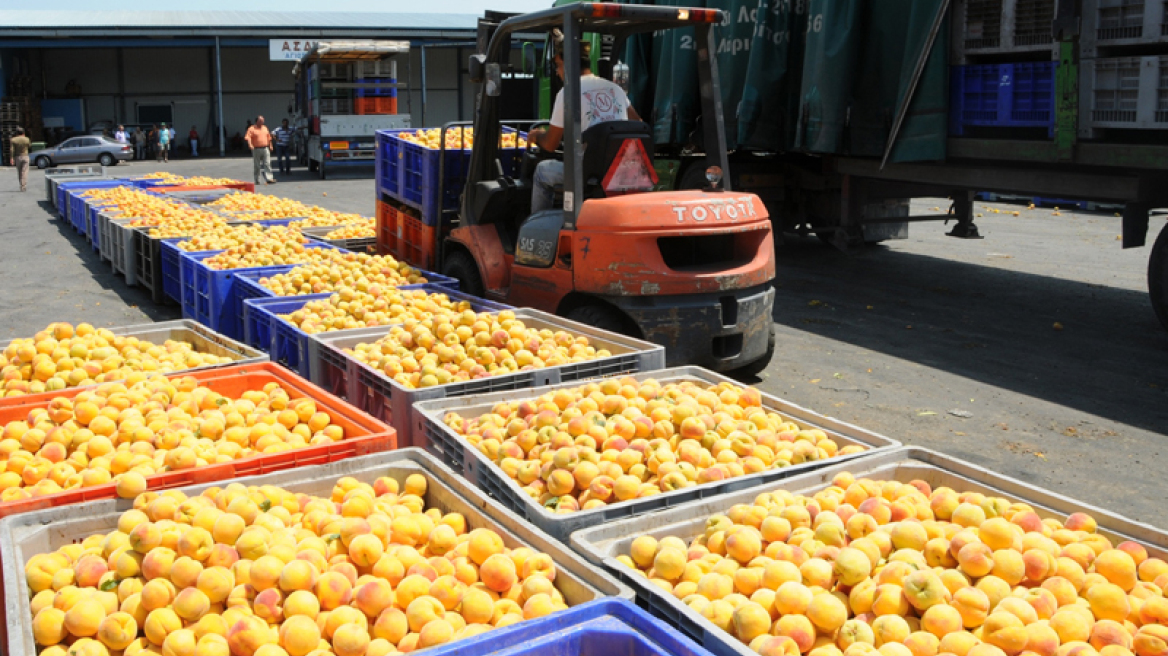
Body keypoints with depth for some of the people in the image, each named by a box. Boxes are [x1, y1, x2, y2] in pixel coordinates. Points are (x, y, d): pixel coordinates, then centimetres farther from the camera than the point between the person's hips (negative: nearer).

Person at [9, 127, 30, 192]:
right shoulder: (26, 139, -4)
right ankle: (24, 187, -12)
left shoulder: (13, 140, -3)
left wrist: (12, 158, -9)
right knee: (24, 172, -4)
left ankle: (21, 185, 20)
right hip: (25, 157, -1)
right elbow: (30, 146, 14)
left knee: (19, 173, 14)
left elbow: (12, 150, -10)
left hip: (17, 157, 1)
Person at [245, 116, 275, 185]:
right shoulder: (252, 129, -2)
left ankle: (269, 179, -11)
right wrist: (250, 144, -30)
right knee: (257, 166, 4)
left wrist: (270, 145, 16)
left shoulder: (265, 128, 16)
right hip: (256, 149, -4)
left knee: (267, 164, -6)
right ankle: (257, 180, 12)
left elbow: (269, 137, 22)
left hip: (265, 149, 4)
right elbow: (248, 137, -14)